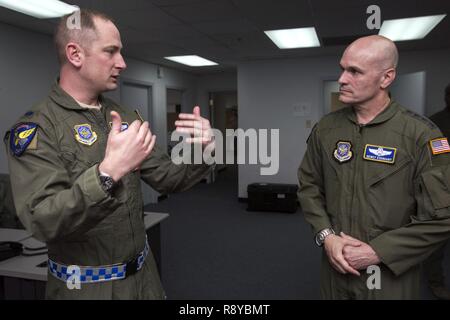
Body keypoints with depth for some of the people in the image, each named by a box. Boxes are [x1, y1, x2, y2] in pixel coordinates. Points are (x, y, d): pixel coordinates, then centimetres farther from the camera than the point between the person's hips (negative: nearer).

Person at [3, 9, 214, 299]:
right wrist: (108, 173, -40)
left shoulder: (124, 117, 3)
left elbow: (166, 179, 4)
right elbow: (42, 222, -26)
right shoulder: (36, 127, -15)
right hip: (86, 286, -5)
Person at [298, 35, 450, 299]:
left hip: (391, 275, -3)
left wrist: (377, 252, -16)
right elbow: (309, 186, 4)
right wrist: (327, 236, -9)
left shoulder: (420, 135, -13)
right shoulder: (325, 128, -1)